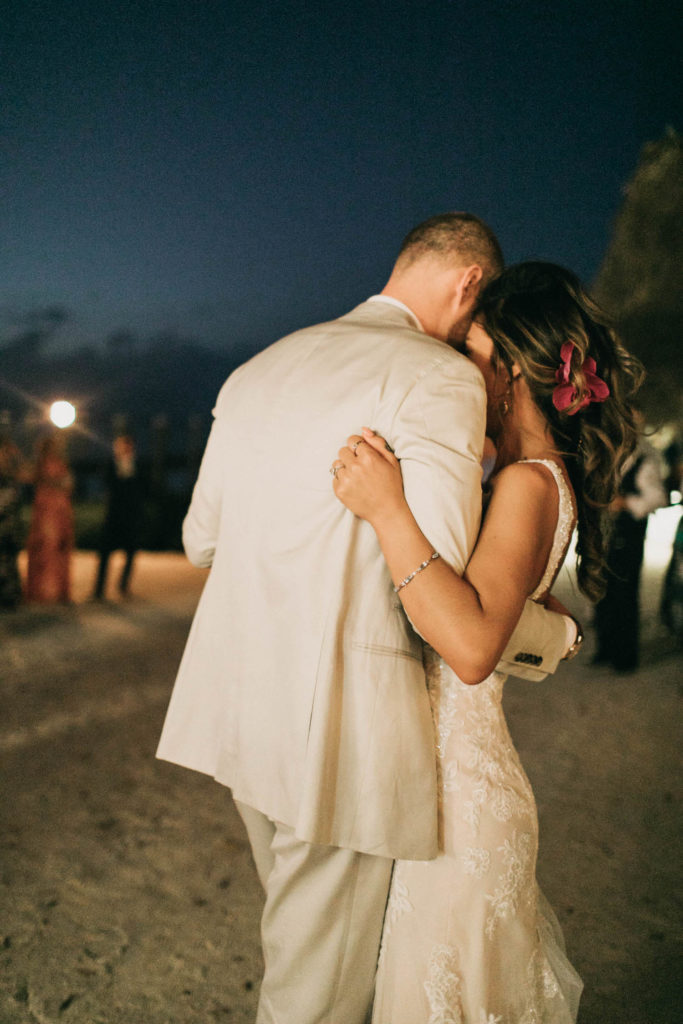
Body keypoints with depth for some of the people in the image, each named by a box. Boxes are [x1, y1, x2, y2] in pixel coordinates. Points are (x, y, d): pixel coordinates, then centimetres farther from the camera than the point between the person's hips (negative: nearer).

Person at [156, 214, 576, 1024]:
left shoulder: (256, 371, 10)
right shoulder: (441, 379, -13)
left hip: (237, 707, 8)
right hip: (338, 728, -8)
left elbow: (202, 540, 16)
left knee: (298, 932, 29)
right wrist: (552, 636, -1)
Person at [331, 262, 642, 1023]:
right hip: (427, 763, 9)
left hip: (456, 783, -9)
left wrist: (389, 512, -34)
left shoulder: (529, 483, -20)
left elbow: (472, 646, -35)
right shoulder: (526, 478, 9)